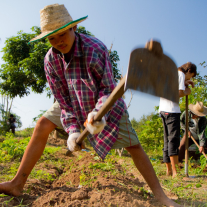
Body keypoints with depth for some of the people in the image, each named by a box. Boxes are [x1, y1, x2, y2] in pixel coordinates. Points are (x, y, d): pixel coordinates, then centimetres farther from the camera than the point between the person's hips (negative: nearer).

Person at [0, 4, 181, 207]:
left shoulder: (95, 49, -31)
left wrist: (98, 113, -44)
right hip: (76, 103, 4)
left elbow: (108, 89, -26)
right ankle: (18, 183, -1)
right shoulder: (50, 59, -18)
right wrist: (72, 129, -23)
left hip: (106, 104, -3)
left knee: (133, 146, -9)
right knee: (43, 124, -10)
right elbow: (63, 99, -13)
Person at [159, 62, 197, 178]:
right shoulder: (181, 74, -2)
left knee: (167, 140, 10)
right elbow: (180, 93, -13)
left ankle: (169, 170, 13)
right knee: (173, 140, -9)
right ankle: (175, 171, -10)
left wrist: (184, 83, 25)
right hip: (172, 110, -9)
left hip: (163, 109, 9)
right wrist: (187, 92, 7)